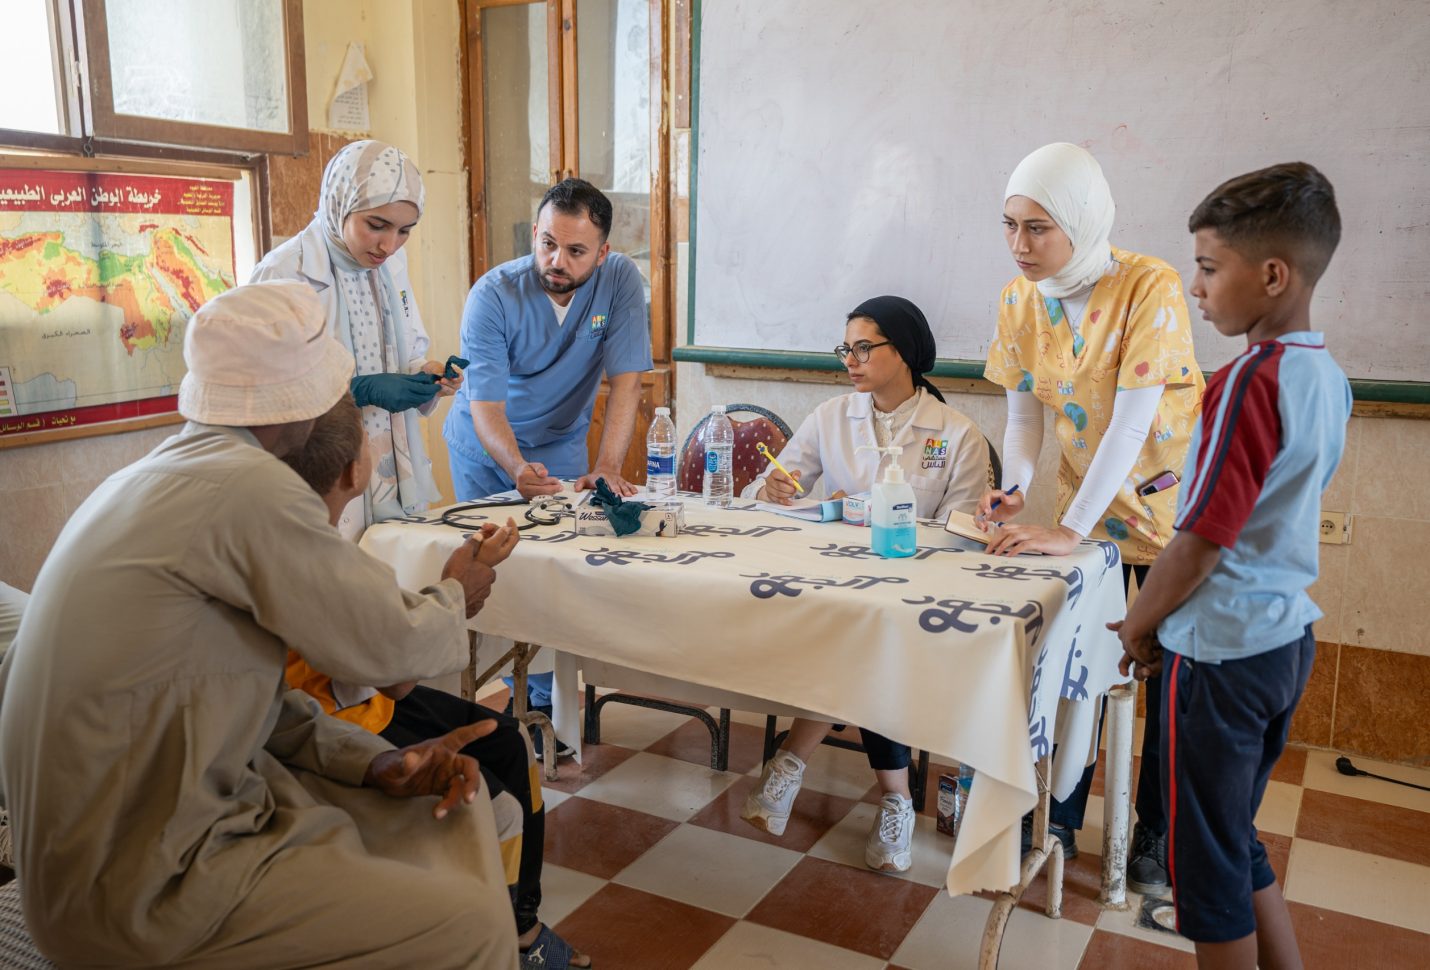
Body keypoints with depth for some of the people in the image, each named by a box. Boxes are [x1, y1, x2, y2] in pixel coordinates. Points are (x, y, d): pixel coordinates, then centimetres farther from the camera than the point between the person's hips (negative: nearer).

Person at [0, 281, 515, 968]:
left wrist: (376, 762, -2)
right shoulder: (252, 489, -23)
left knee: (453, 808, 11)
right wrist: (454, 597, 7)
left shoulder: (157, 476, 8)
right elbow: (392, 646, -15)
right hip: (142, 892, -9)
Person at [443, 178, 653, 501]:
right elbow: (486, 406, -24)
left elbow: (626, 383, -18)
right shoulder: (491, 296, -21)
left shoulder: (620, 279, -16)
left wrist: (607, 468, -30)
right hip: (484, 447, -1)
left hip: (562, 447, 1)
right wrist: (518, 468, -43)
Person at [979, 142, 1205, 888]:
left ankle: (1156, 835, 27)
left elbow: (1130, 423, -28)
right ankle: (1059, 822, 25)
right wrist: (1013, 488, -19)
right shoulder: (1020, 300, -7)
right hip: (1085, 506, 4)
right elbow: (1023, 414, -1)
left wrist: (1068, 531, -29)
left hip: (1166, 506, -4)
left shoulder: (1150, 288, -24)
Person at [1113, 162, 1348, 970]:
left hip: (1224, 651, -8)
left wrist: (1140, 624, -4)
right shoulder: (1329, 378, 5)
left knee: (1210, 861, 9)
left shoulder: (1250, 378, -21)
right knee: (1237, 841, 23)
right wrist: (1172, 622, 14)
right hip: (1288, 637, 8)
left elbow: (1201, 541, -20)